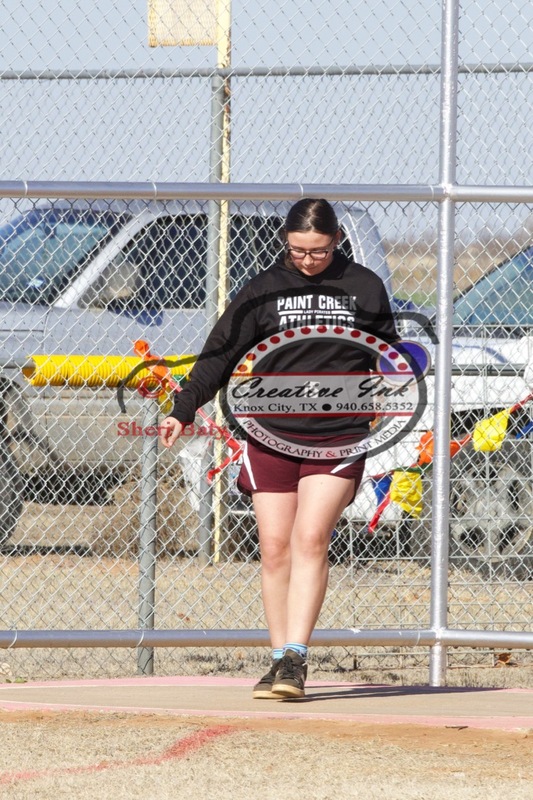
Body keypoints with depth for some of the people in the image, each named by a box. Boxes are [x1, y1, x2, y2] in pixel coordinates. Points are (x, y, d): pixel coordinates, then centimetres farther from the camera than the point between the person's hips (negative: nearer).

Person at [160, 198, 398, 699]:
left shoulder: (364, 288, 7)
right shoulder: (263, 290, 6)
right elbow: (220, 354, 8)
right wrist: (182, 411, 3)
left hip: (338, 439, -1)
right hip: (271, 436, 2)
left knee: (310, 540, -14)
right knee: (275, 549, -1)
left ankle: (294, 659, -17)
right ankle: (279, 661, 6)